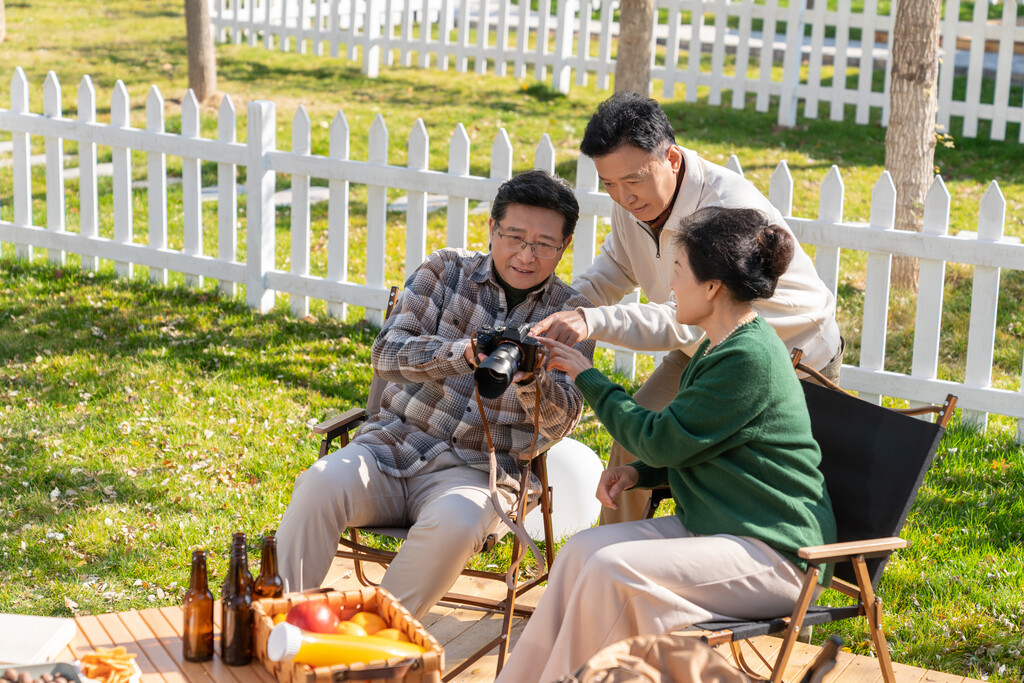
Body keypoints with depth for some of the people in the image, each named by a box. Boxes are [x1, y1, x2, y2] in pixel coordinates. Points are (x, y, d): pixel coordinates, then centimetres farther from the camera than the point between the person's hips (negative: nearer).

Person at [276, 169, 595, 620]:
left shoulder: (568, 316, 6)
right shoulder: (447, 270, 6)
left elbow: (561, 421, -5)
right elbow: (387, 353, -6)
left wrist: (530, 379, -28)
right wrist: (464, 353, -26)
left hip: (476, 469, -1)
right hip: (394, 445, 1)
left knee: (455, 523, -35)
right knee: (322, 484, -29)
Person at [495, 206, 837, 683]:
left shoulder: (750, 359, -21)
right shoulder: (720, 347, 11)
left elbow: (661, 441, -15)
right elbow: (687, 446, 22)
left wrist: (588, 379, -4)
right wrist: (638, 471, 2)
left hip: (774, 554, -9)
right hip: (712, 526, 9)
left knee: (612, 568, -23)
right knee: (582, 550, -6)